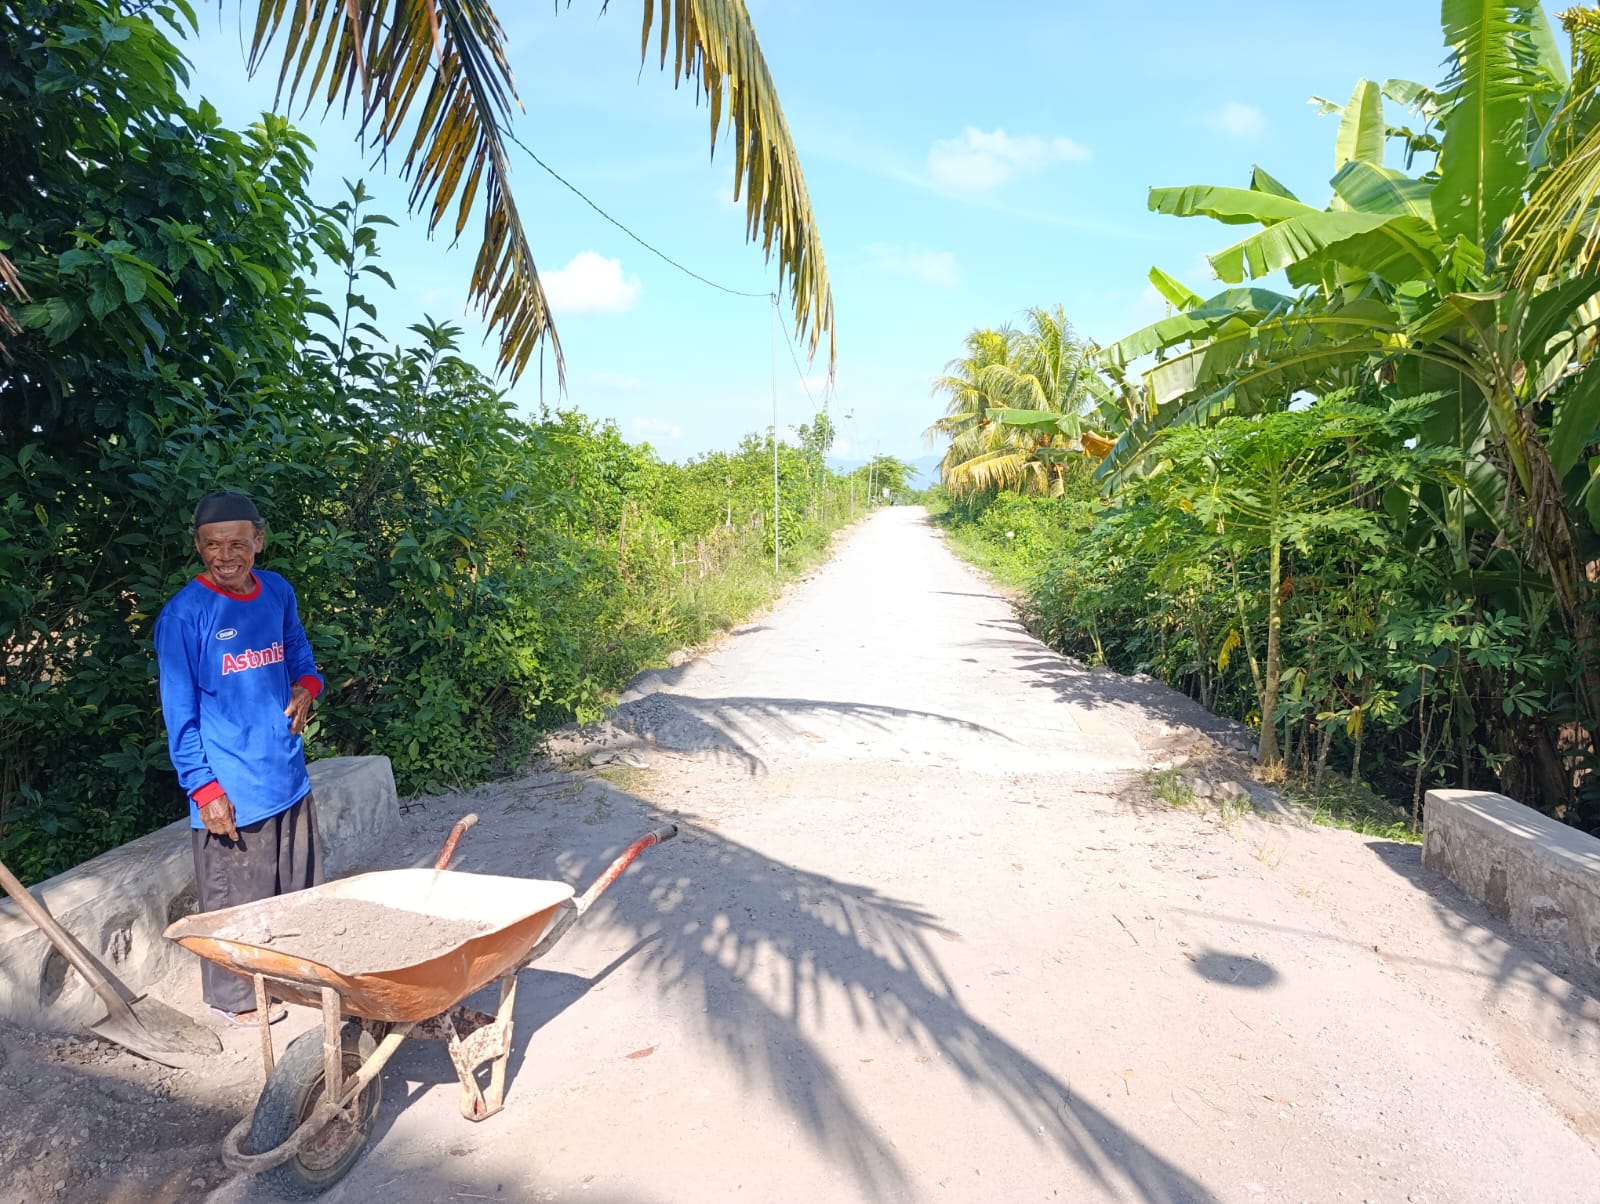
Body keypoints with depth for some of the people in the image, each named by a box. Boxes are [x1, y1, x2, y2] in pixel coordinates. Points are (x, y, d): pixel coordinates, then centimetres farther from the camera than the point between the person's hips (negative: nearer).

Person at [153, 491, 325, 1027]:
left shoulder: (278, 592, 2)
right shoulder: (183, 614, -13)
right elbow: (179, 712, -11)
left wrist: (306, 686, -6)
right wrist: (204, 788, -14)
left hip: (287, 776, 5)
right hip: (230, 789, -5)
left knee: (298, 888, 18)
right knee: (235, 899, 9)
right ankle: (235, 997, 29)